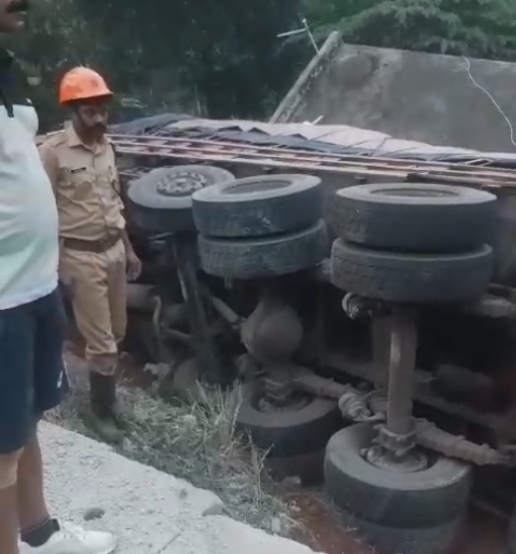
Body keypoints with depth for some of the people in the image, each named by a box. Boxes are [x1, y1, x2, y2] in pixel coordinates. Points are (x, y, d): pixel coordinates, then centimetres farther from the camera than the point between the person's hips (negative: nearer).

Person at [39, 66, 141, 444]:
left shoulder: (106, 147, 8)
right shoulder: (53, 152, -13)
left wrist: (128, 249, 16)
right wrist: (59, 263, -17)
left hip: (114, 250, 6)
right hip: (81, 257, -6)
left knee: (115, 334, 14)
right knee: (101, 341, -1)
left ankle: (106, 395, 34)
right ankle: (102, 411, 17)